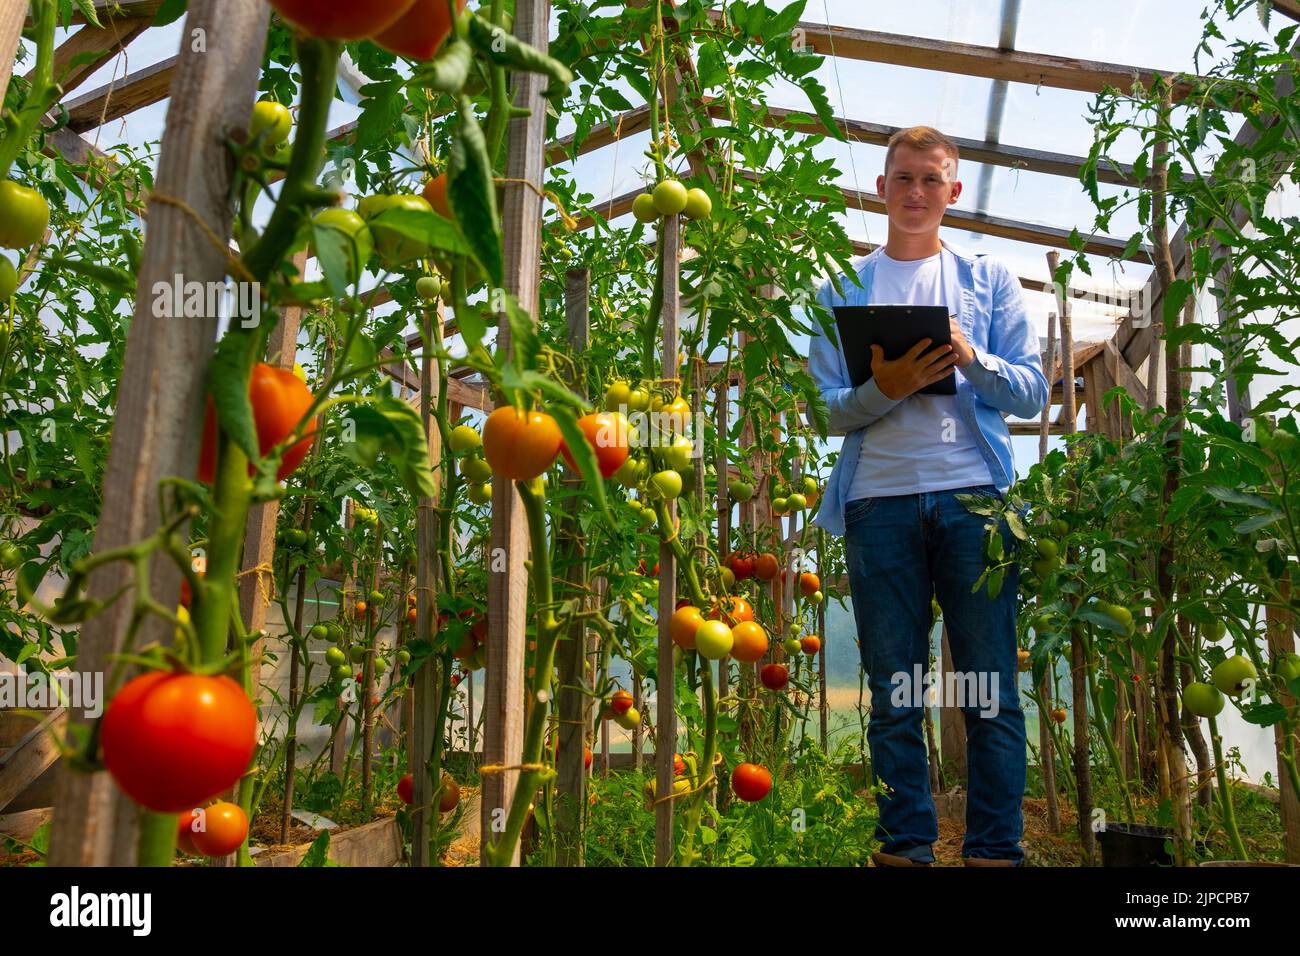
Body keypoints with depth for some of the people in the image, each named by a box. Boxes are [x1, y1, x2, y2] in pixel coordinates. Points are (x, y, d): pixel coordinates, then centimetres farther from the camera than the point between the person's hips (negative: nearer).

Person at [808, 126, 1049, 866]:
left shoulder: (989, 280, 15)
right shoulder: (843, 292, 14)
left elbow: (1033, 393, 8)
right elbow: (826, 410, 6)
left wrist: (970, 357, -10)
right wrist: (887, 388, -13)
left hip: (974, 496, 0)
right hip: (879, 500, 0)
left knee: (990, 692, 0)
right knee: (895, 696, 4)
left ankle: (996, 849, 10)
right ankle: (905, 847, 14)